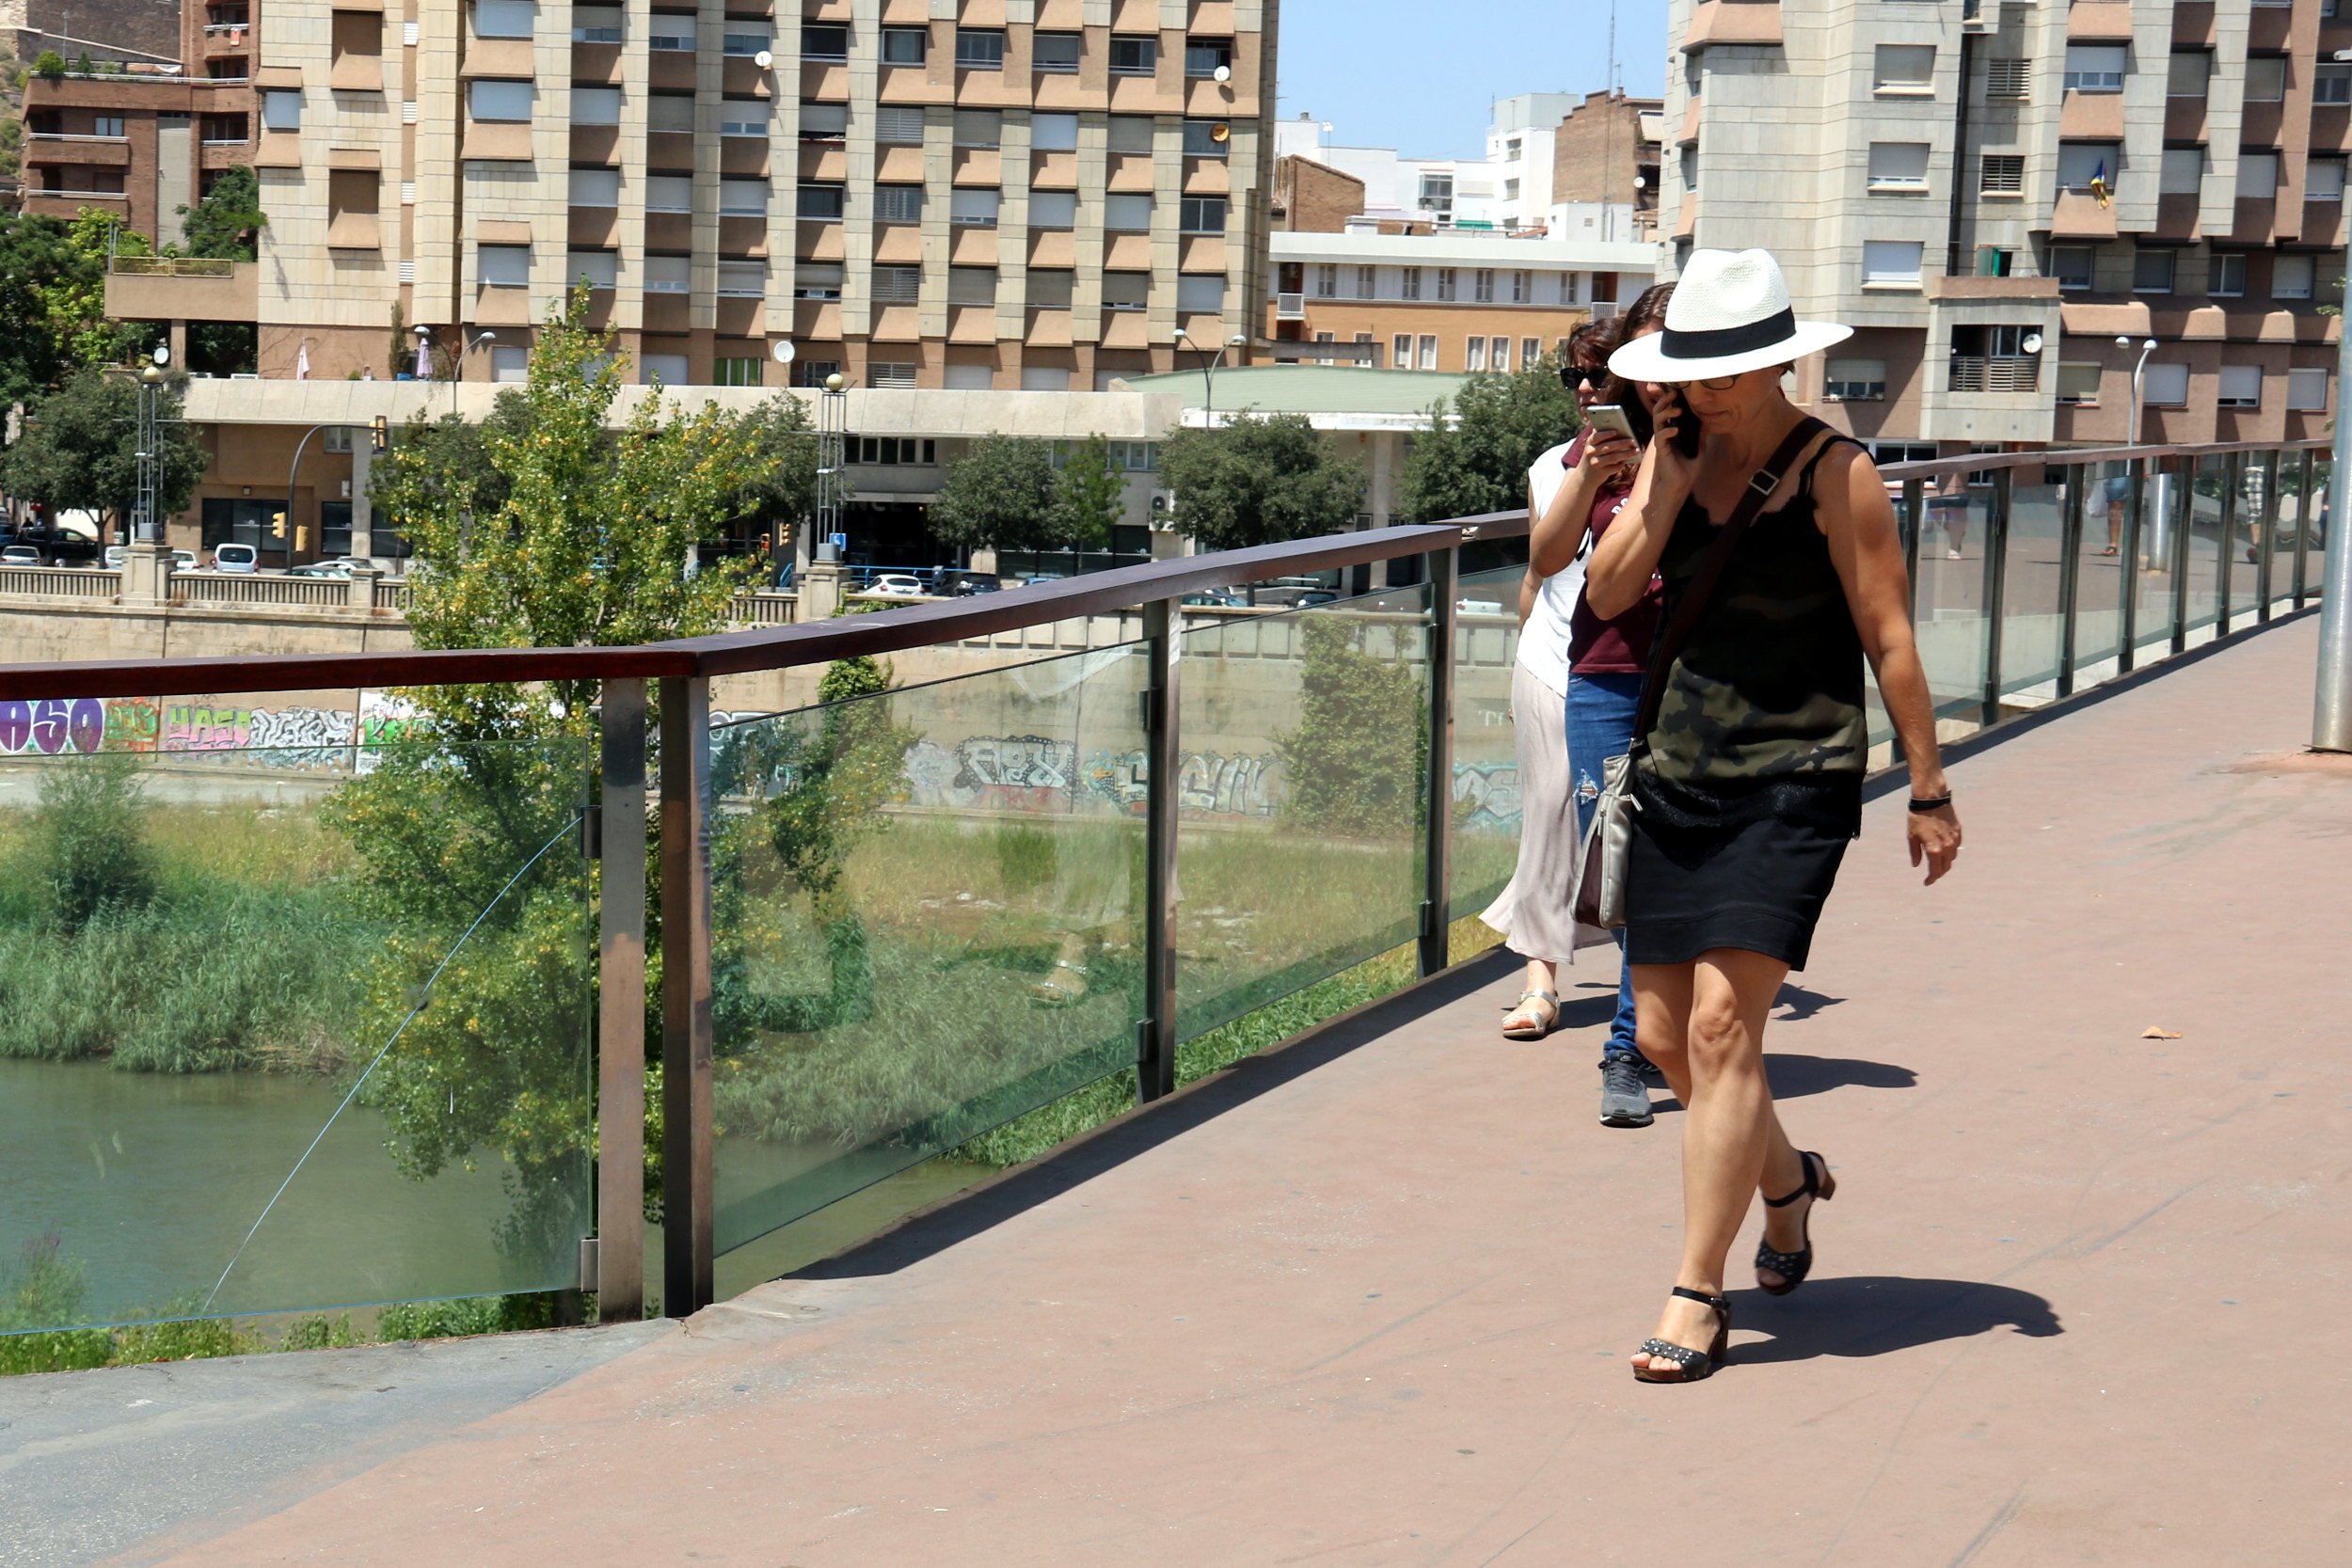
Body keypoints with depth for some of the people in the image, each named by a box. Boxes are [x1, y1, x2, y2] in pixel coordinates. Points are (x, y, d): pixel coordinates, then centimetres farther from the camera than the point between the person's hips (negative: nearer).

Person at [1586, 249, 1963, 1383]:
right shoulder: (1676, 452, 7)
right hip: (1677, 774, 6)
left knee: (1721, 1027, -13)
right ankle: (1788, 1180, 38)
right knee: (1665, 1034, 9)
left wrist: (1929, 791, -4)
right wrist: (1671, 471, -10)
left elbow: (1887, 637, -6)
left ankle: (1696, 1296, -4)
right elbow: (1607, 592, -2)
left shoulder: (1835, 474, -8)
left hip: (1791, 781, -6)